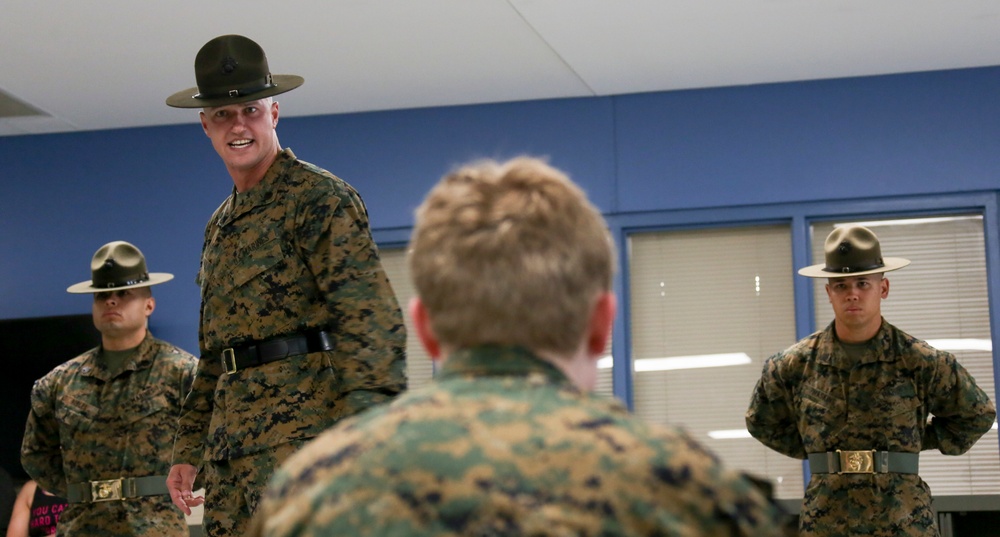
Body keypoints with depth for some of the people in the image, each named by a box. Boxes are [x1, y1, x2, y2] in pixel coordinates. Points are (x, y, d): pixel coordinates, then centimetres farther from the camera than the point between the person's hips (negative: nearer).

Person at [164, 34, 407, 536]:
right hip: (230, 443, 8)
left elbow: (372, 318, -14)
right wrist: (188, 449, 22)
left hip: (301, 431, -8)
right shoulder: (221, 224, 23)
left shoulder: (320, 198, -4)